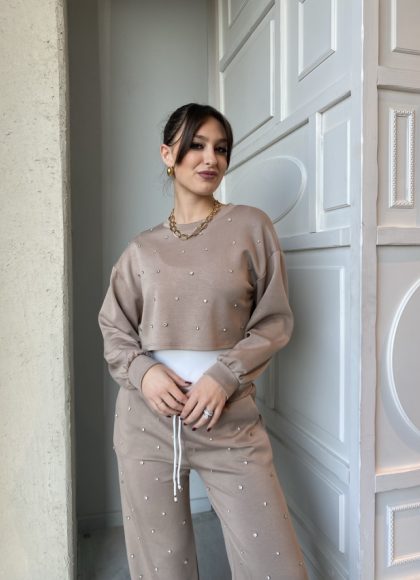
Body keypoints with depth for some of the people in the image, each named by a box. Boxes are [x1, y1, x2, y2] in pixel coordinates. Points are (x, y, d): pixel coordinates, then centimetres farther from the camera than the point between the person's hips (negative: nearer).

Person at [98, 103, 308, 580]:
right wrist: (143, 371, -9)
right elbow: (114, 331, 10)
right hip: (147, 418, 2)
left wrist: (223, 377, -12)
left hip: (229, 417, -1)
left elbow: (274, 320, 0)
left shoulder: (250, 226, 2)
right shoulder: (142, 248, 7)